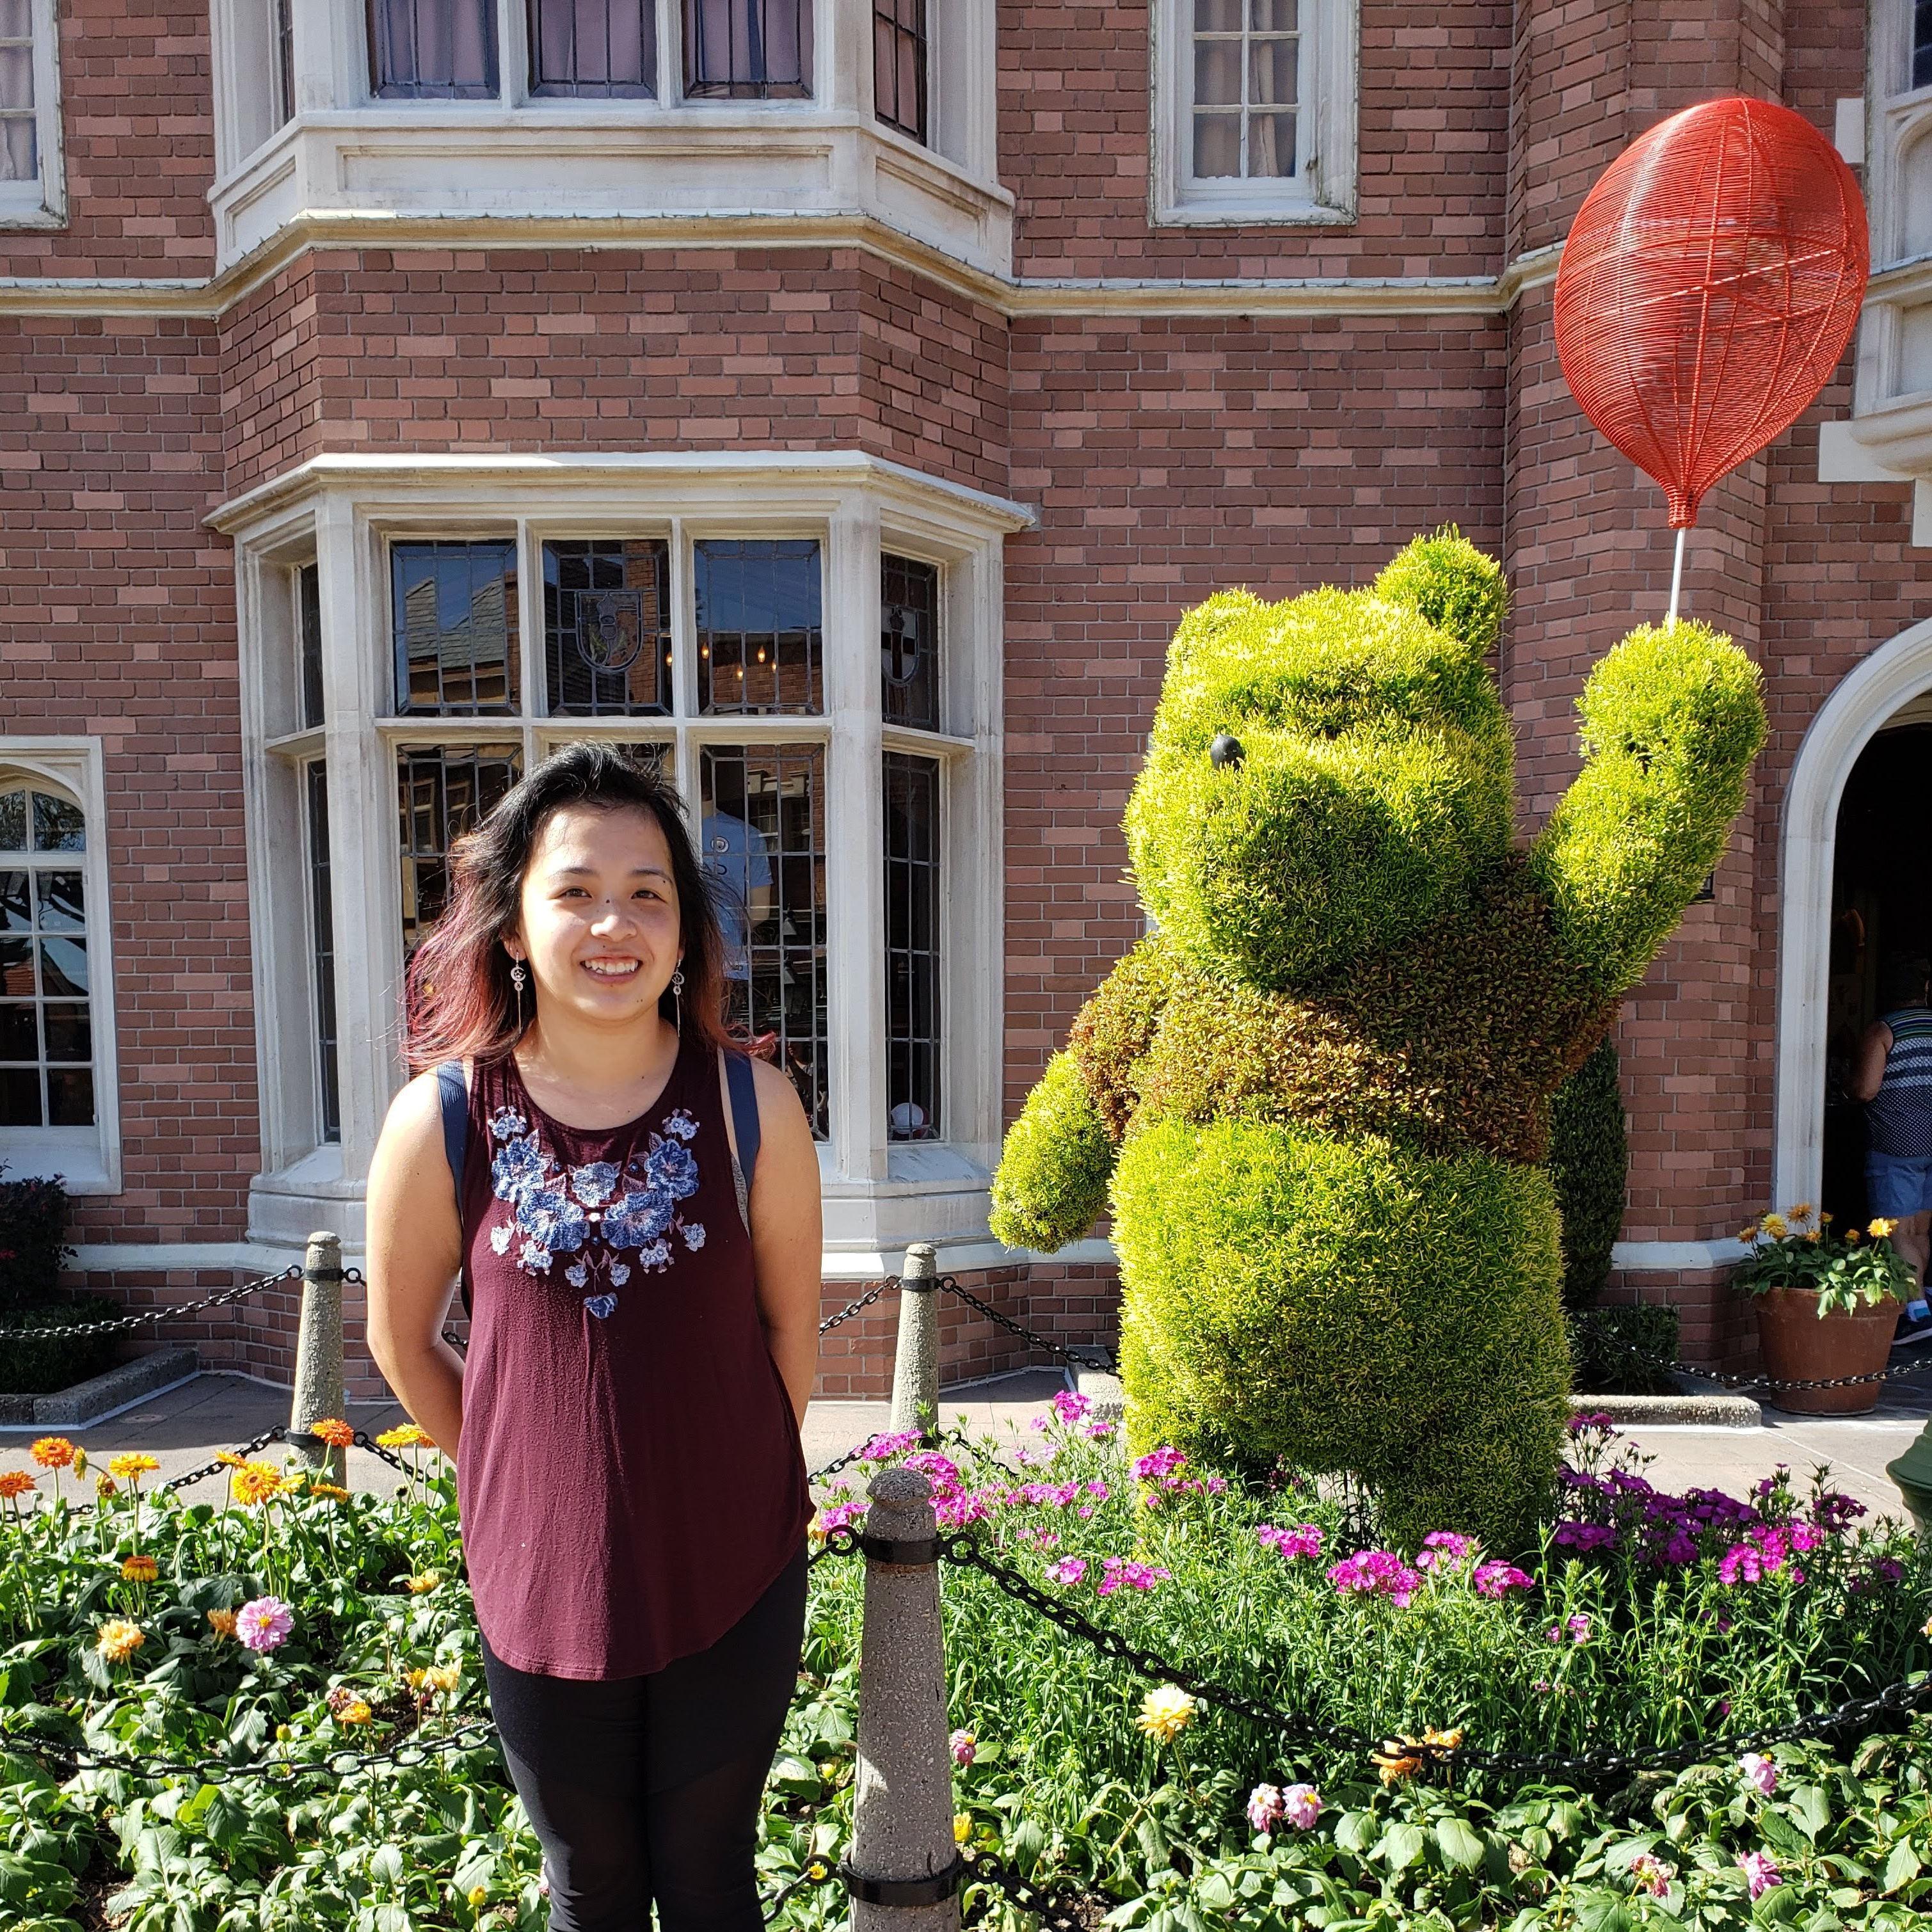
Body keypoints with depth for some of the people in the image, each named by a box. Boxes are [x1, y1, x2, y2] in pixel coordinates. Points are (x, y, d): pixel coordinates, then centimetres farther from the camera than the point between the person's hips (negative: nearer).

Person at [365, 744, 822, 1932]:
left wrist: (736, 1473, 6)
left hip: (734, 1577, 0)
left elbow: (790, 1319, -1)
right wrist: (520, 1477, 6)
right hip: (543, 1579, 1)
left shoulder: (750, 1105, -13)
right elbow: (404, 1341, 2)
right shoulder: (442, 1120, -13)